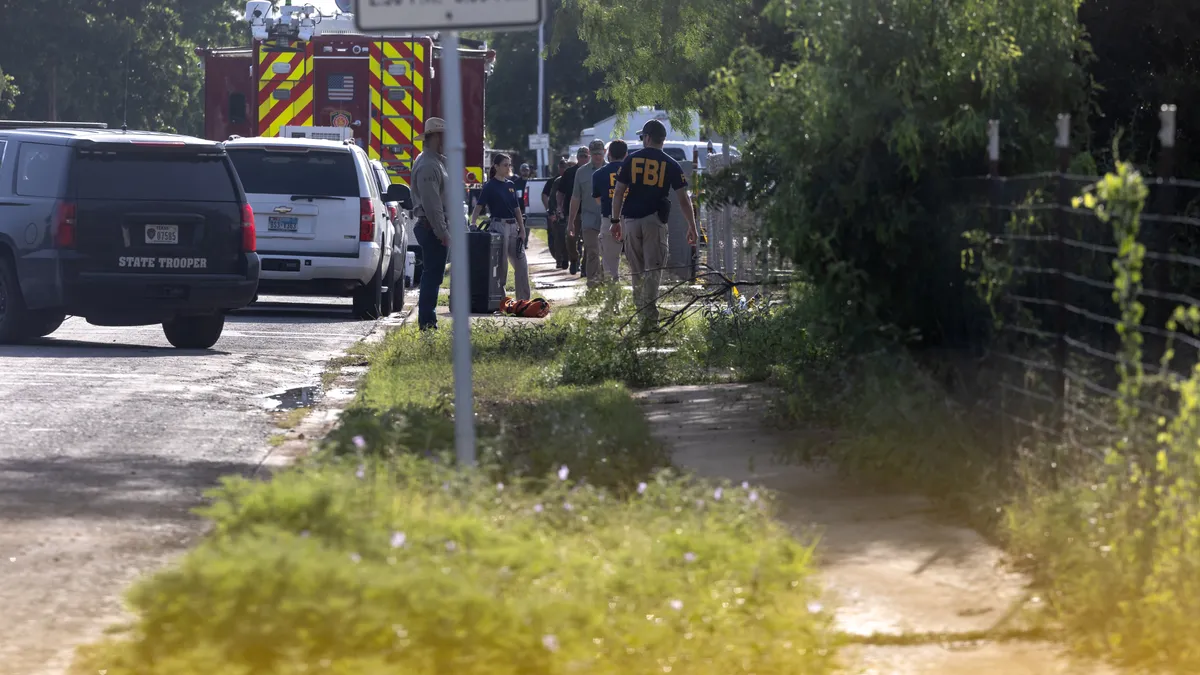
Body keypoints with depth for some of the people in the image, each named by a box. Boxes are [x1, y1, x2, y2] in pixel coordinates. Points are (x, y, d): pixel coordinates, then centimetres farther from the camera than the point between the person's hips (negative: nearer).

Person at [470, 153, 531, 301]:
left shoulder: (510, 185, 13)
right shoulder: (490, 186, -6)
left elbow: (517, 209, 15)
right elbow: (479, 206, -14)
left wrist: (522, 229, 9)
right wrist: (472, 224, -28)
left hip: (513, 226, 7)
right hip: (499, 226, -7)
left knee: (521, 264, 6)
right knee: (501, 264, -3)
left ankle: (524, 299, 13)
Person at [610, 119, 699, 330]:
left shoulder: (631, 160, 4)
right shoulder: (671, 165, 2)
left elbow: (618, 193, 3)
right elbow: (683, 199, 0)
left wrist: (616, 221, 11)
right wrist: (692, 226, 7)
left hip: (630, 220, 1)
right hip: (655, 221, -1)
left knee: (637, 270, 13)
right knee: (653, 269, -3)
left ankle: (641, 310, 16)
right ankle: (649, 312, -15)